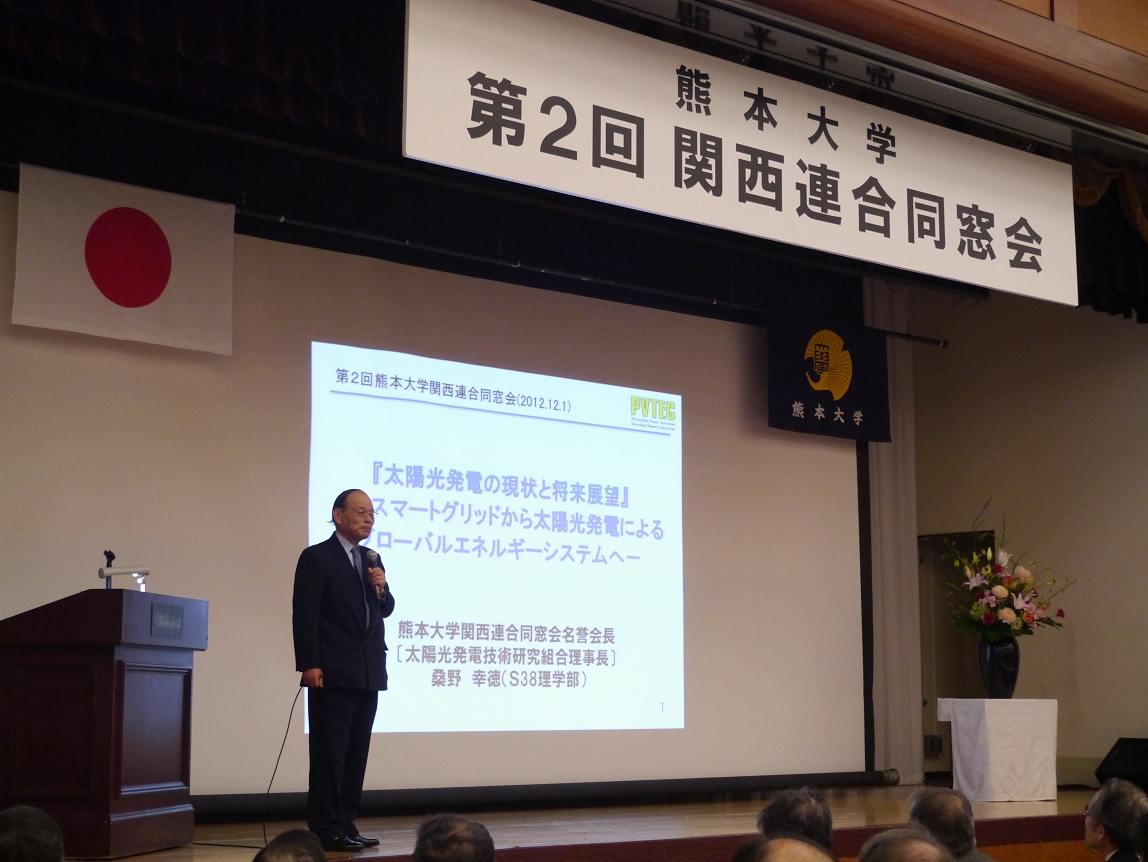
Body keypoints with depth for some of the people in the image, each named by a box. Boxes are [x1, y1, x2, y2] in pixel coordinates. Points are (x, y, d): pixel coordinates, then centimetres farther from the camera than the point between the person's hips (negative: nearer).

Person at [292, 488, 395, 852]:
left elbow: (384, 610, 20)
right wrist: (309, 665, -17)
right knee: (329, 753, -4)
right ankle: (326, 830, 0)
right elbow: (304, 614, -10)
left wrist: (382, 588, -2)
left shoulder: (371, 560, 16)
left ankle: (345, 824, 15)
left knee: (356, 753, 9)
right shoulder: (316, 557, -5)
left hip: (368, 673, 7)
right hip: (333, 673, -7)